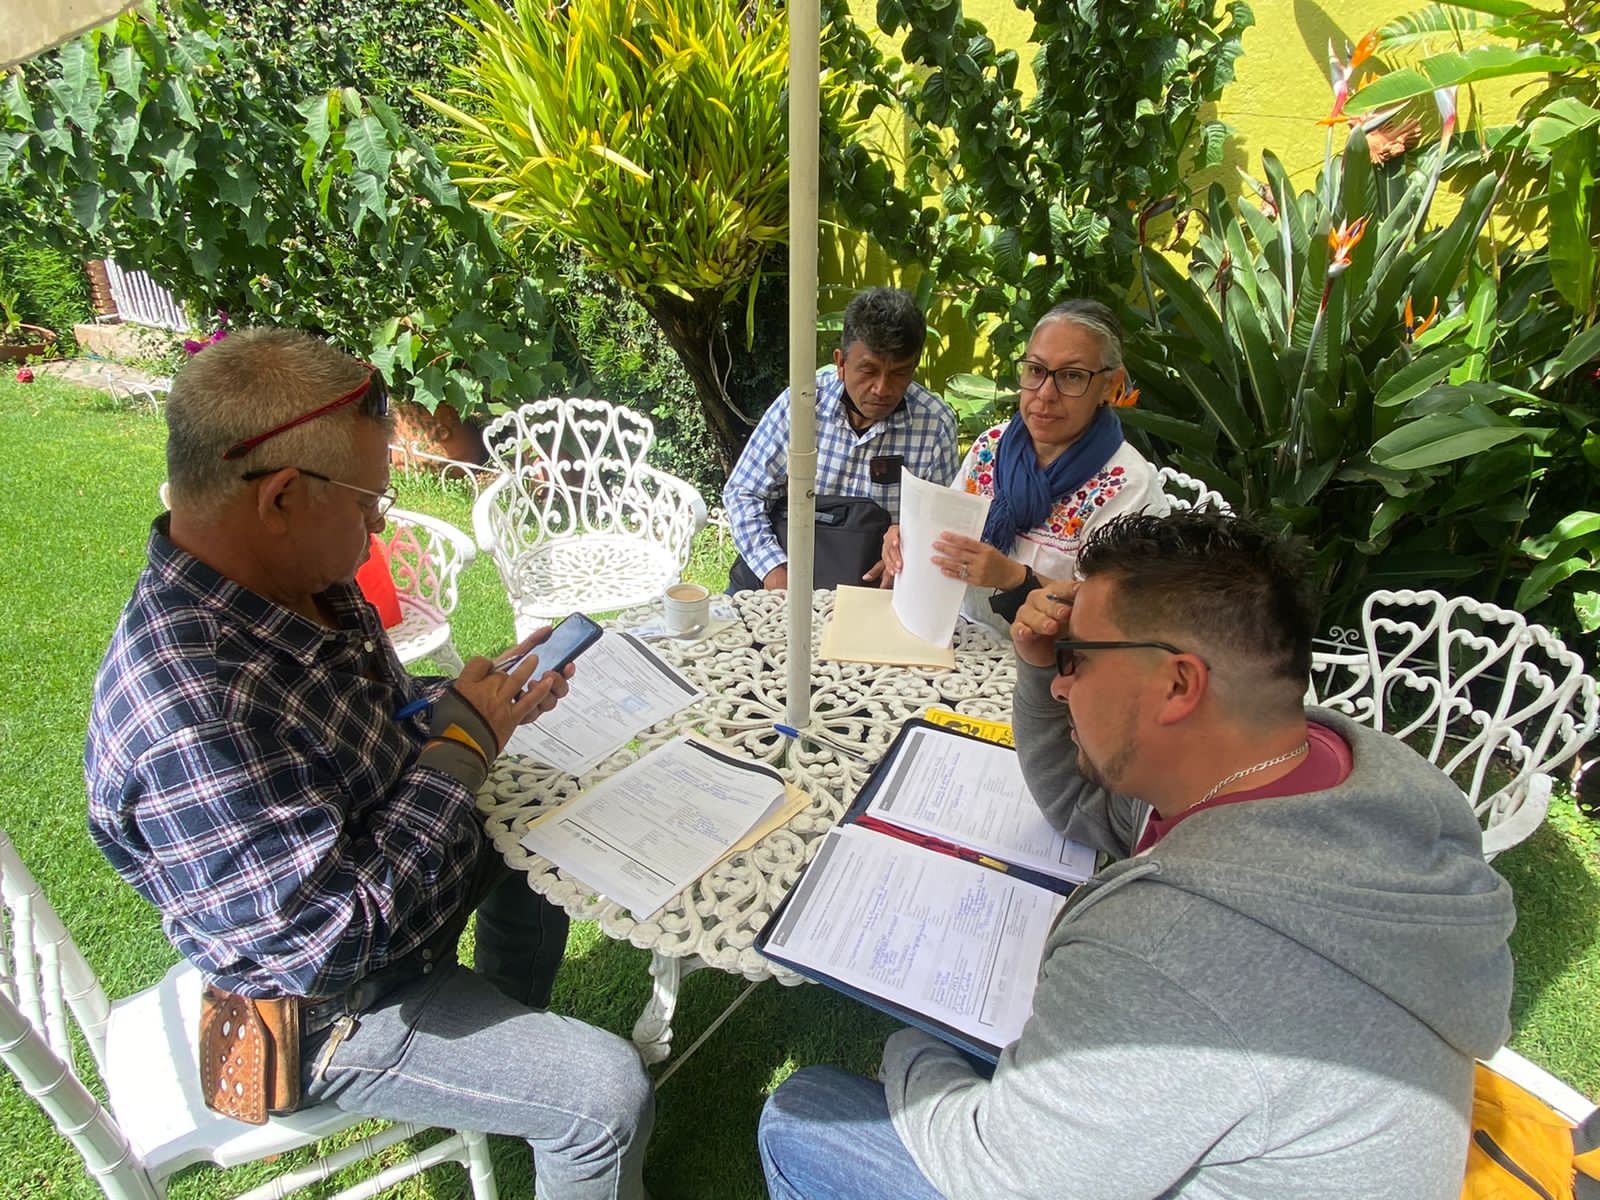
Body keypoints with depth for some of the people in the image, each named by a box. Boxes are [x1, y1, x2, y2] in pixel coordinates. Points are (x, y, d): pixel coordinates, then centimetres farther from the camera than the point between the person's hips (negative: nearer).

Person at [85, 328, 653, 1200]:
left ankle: (510, 1038, 45)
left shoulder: (303, 586, -9)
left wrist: (485, 698, -9)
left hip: (380, 862, 9)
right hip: (332, 1008, -9)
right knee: (606, 1094, -10)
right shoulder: (187, 711, -38)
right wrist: (461, 743, -28)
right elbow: (326, 941, -35)